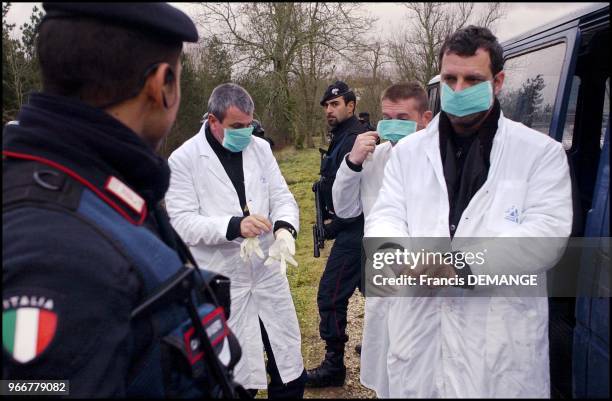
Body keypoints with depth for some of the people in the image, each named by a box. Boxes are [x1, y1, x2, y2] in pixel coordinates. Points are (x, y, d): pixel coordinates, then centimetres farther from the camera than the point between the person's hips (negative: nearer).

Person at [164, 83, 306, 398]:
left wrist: (284, 229, -19)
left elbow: (281, 197, 3)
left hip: (268, 273, 4)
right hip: (221, 282, -3)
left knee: (288, 365, 16)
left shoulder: (260, 148, 4)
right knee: (235, 376, 13)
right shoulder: (183, 159, -9)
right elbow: (182, 222, -14)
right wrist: (234, 226, -28)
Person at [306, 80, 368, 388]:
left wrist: (333, 227, -14)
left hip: (354, 232, -11)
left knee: (330, 293, -7)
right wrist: (332, 216, 6)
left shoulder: (354, 140, -18)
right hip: (357, 227, 11)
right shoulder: (343, 138, 15)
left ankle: (334, 365, 4)